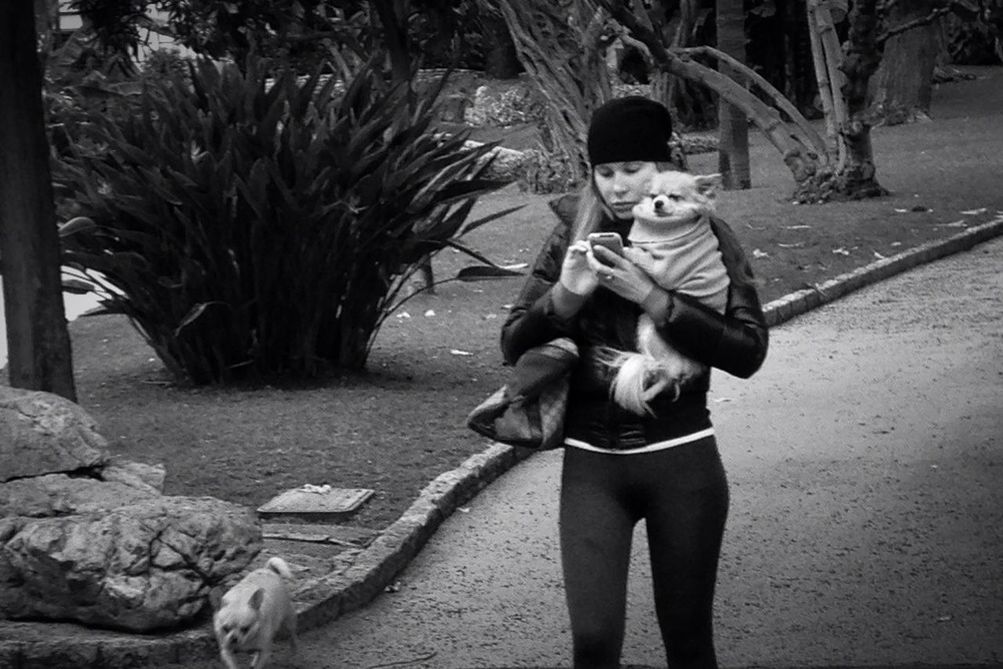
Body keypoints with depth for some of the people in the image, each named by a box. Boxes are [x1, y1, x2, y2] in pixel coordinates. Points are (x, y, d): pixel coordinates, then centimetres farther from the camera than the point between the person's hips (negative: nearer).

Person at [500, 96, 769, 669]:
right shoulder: (574, 238, 3)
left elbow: (749, 352, -11)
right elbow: (514, 345, 3)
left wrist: (652, 298, -19)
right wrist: (567, 294, -16)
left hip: (681, 461, -1)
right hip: (591, 464, 1)